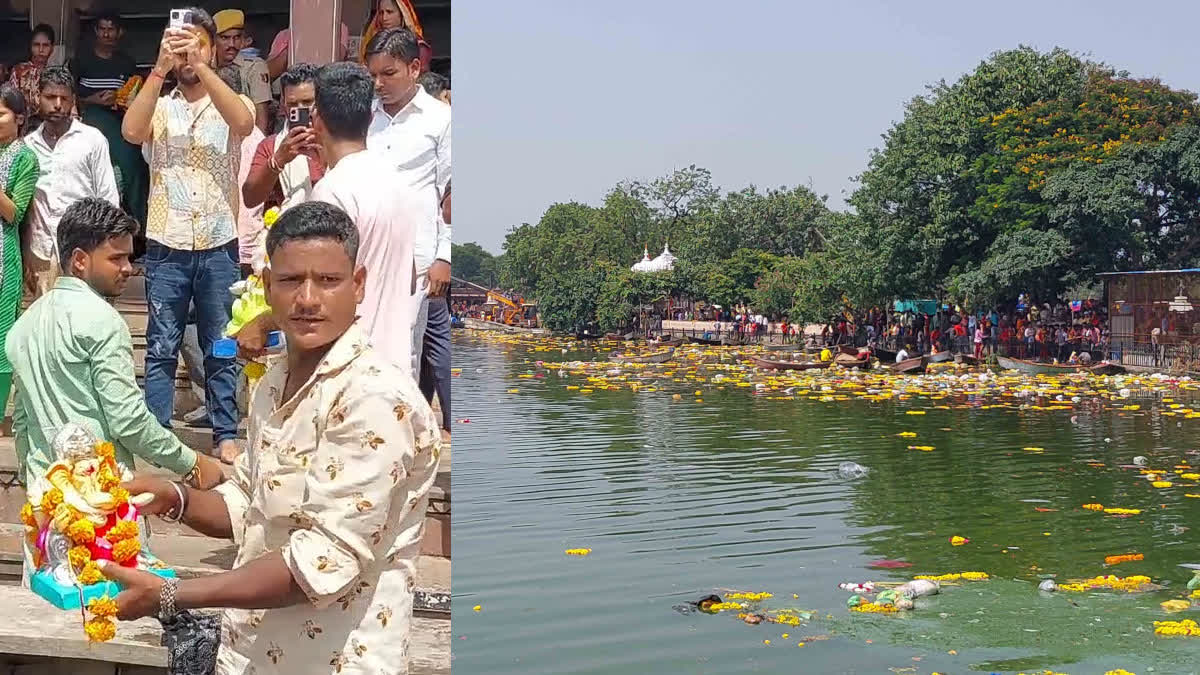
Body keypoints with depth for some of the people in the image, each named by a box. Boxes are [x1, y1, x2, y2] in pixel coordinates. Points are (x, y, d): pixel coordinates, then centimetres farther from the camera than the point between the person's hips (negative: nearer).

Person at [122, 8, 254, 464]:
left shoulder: (230, 104, 3)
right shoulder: (159, 107, 5)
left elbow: (244, 123, -22)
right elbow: (131, 131, -17)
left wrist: (201, 65, -28)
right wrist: (160, 67, -23)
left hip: (219, 246, 0)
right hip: (166, 247, 1)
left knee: (221, 348, 8)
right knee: (161, 348, 6)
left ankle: (225, 434, 17)